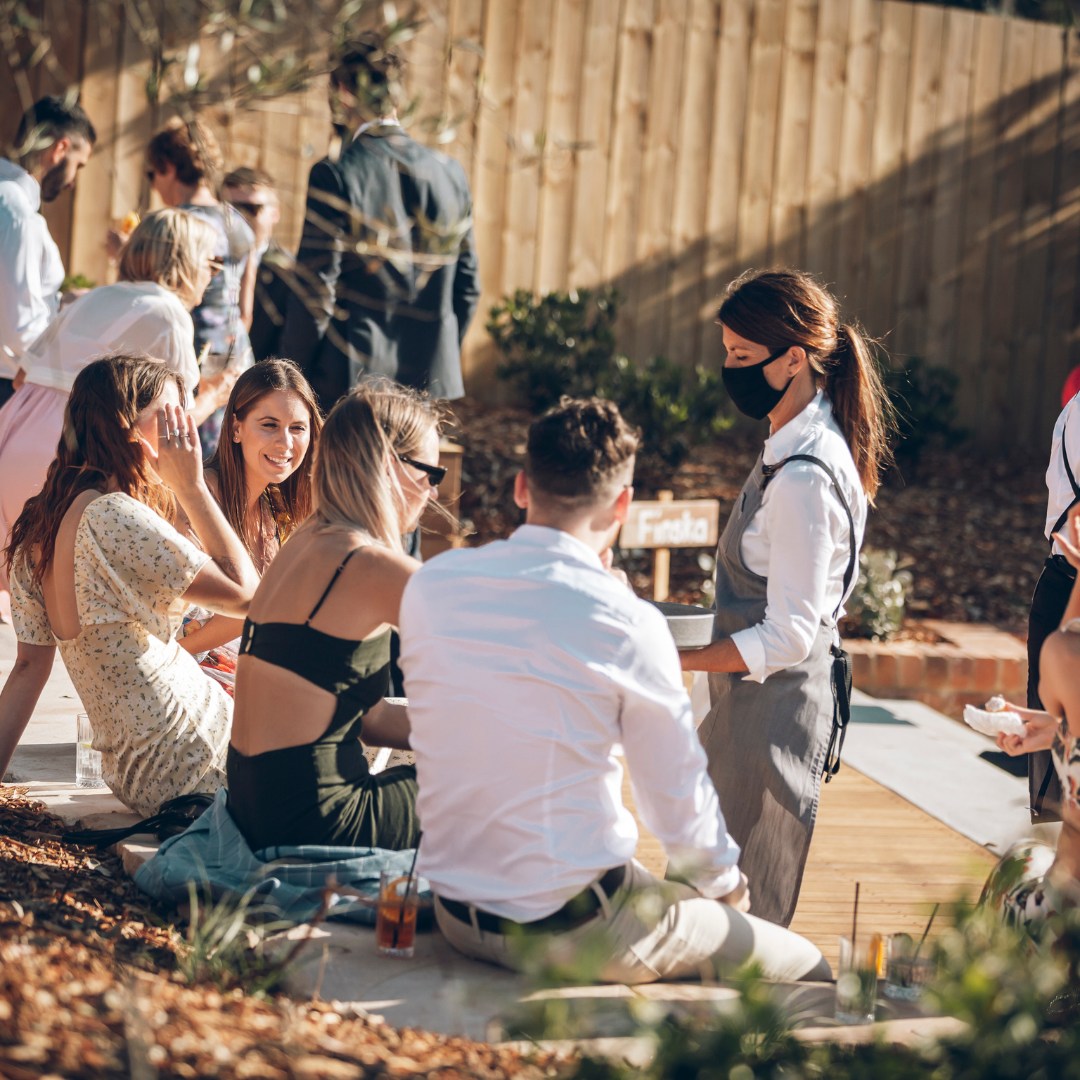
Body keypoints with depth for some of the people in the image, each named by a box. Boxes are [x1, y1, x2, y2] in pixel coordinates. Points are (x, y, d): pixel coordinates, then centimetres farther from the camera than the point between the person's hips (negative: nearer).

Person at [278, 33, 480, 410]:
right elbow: (467, 287, 10)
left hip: (349, 380, -5)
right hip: (431, 377, 5)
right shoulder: (451, 174, 4)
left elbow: (315, 290, -12)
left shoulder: (336, 176, -12)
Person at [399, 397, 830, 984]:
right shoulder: (627, 623, -18)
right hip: (573, 931, -7)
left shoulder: (428, 585, -2)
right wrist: (727, 884, 12)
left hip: (457, 917, 7)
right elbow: (680, 806, -10)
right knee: (805, 968, 10)